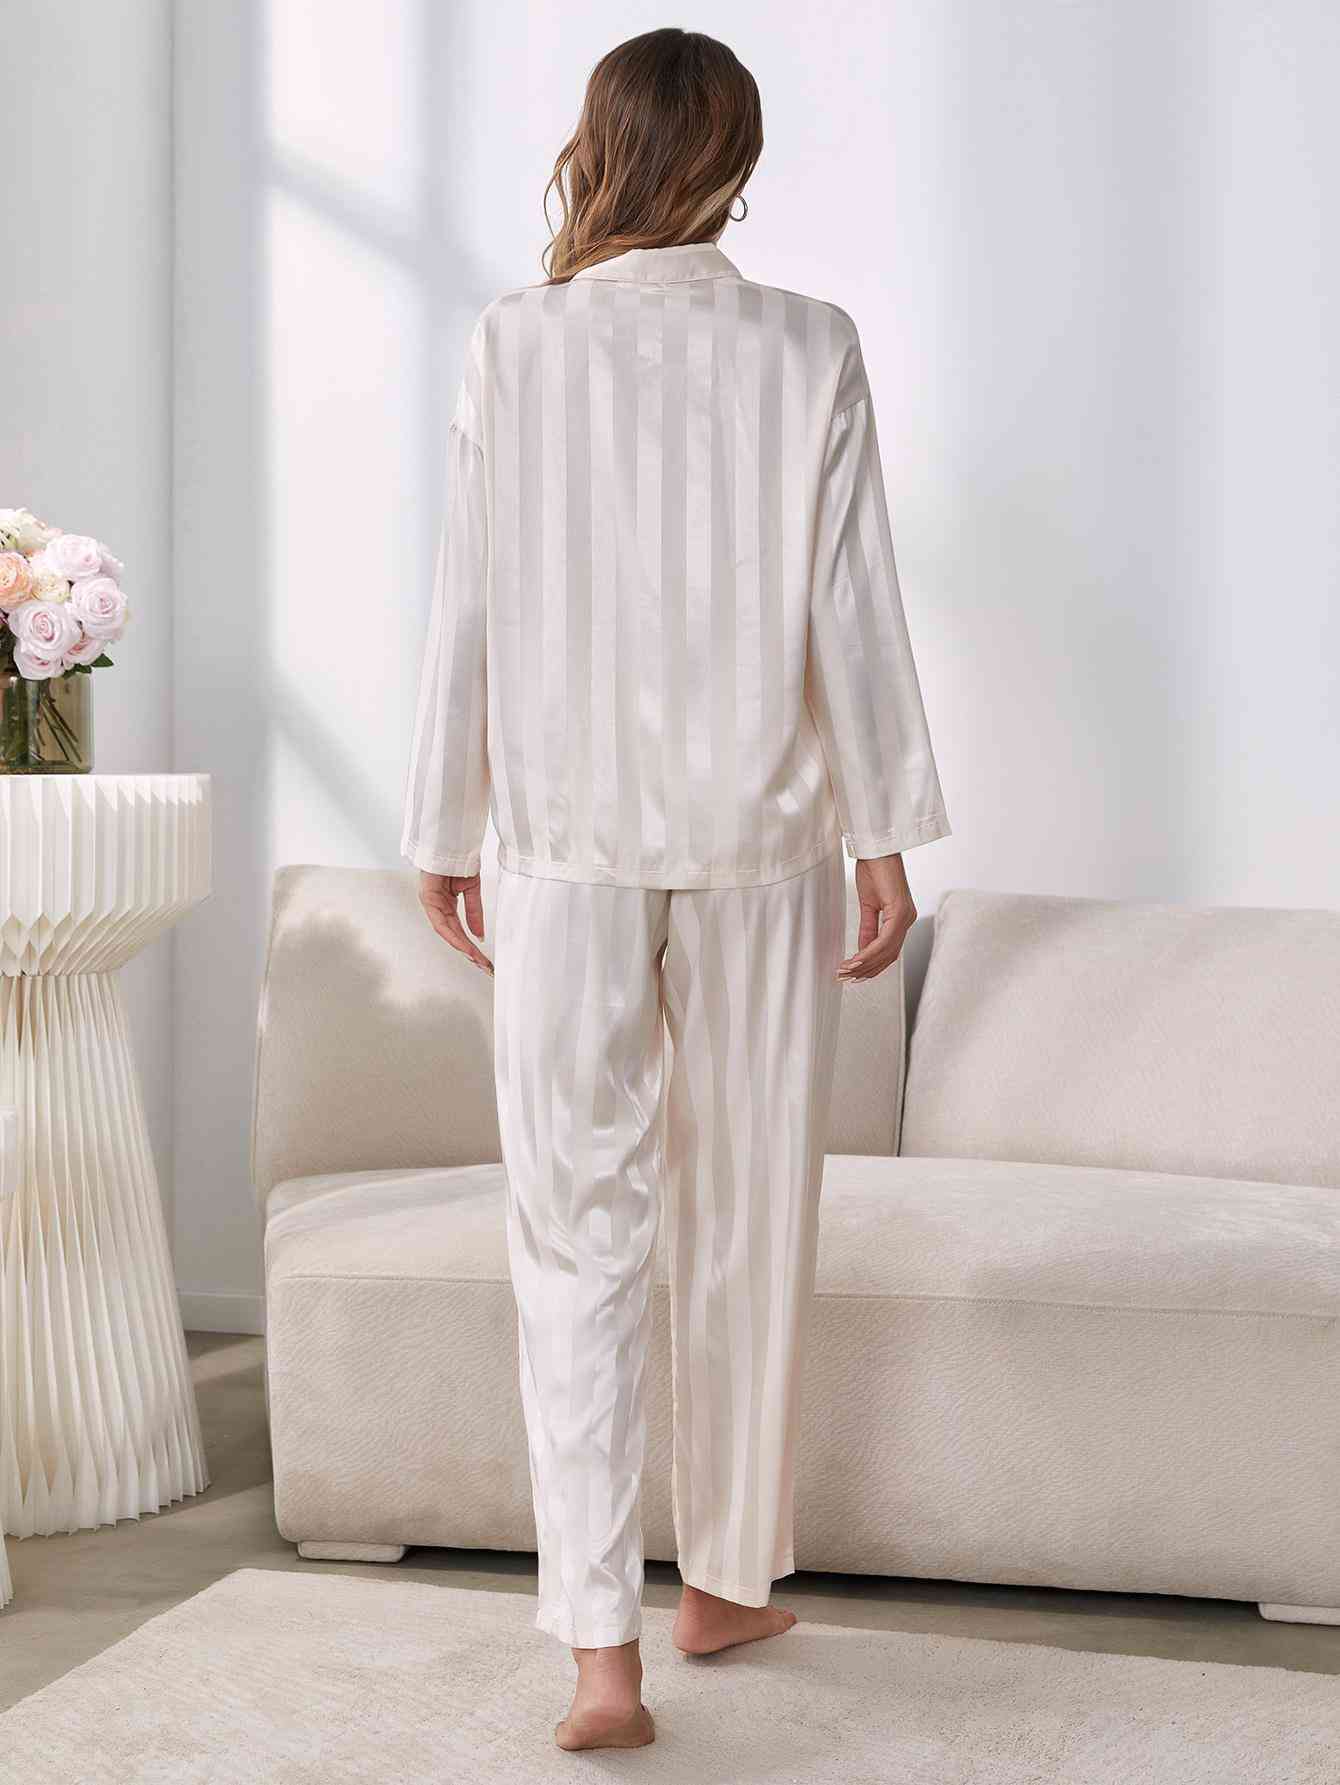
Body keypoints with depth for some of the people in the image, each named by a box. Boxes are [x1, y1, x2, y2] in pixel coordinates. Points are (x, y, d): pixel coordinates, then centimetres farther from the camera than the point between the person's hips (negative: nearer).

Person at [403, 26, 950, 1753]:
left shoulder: (515, 344, -3)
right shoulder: (809, 350, -3)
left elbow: (469, 605, -2)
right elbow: (850, 609, -4)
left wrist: (446, 831, 7)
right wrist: (887, 830, 4)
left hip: (571, 839, 0)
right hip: (759, 834, 1)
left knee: (578, 1237, 3)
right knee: (747, 1221, 14)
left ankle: (600, 1646, -2)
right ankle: (725, 1575, 29)